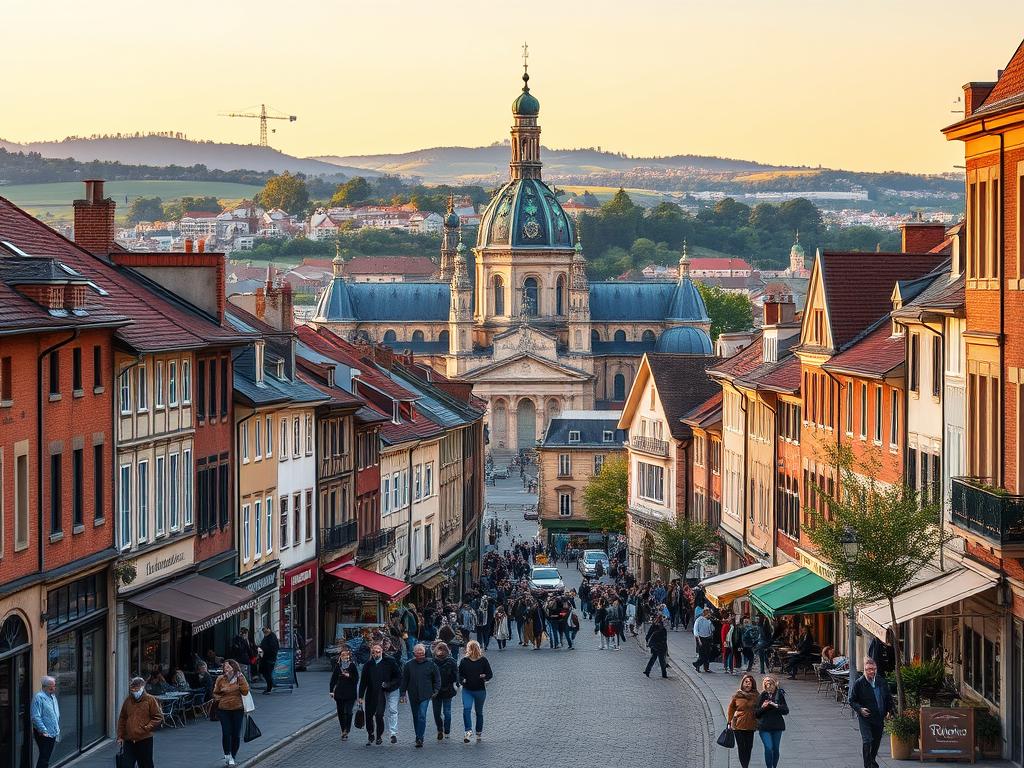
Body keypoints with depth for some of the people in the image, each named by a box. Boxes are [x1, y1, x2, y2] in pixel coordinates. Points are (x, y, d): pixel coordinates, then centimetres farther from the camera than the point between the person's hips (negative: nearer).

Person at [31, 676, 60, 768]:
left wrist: (57, 729, 18)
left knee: (46, 757, 12)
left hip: (52, 733, 9)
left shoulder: (53, 697, 13)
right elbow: (36, 717, -21)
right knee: (44, 758, -11)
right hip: (43, 734, -9)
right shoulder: (39, 697, -15)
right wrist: (44, 731, -21)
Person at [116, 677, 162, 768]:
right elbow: (122, 719, 15)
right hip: (129, 740, 3)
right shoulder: (128, 700, 8)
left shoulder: (150, 700, -4)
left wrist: (146, 728, -13)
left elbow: (158, 718, -4)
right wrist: (120, 736, 9)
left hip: (145, 740, -3)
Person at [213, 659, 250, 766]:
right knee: (226, 733, -10)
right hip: (224, 710, 0)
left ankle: (233, 756, 19)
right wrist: (219, 699, -5)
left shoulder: (240, 678, 0)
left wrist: (241, 679, -14)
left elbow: (245, 692, -10)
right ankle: (227, 755, 4)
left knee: (236, 735, 5)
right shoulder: (221, 679, 1)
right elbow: (215, 693, 13)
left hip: (237, 709, 0)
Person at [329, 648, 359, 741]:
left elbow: (356, 678, 0)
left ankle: (346, 731, -11)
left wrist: (349, 676, -17)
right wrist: (331, 690, 6)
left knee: (348, 712, -12)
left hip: (350, 693, -3)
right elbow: (333, 678, 11)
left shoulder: (352, 666, 1)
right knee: (341, 712, 7)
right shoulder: (337, 666, 9)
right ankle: (344, 731, 18)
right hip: (339, 693, 3)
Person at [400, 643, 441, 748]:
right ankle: (419, 737, 24)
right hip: (413, 695, 3)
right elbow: (404, 680, 11)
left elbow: (437, 678, 9)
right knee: (416, 717, 11)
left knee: (422, 716, -14)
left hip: (425, 695, -3)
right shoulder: (409, 665, 5)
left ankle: (419, 738, -18)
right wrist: (403, 693, 6)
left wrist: (436, 690, 1)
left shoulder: (431, 665, 1)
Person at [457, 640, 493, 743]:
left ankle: (479, 733, 26)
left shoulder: (483, 661, -1)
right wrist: (462, 680, -11)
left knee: (479, 712, 11)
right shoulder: (464, 661, 2)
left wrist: (485, 677, -18)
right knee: (466, 709, -21)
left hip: (480, 690, 0)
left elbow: (490, 674, 2)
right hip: (467, 690, 0)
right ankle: (469, 731, -26)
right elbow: (459, 675, 10)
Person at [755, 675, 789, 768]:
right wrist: (762, 707, -16)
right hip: (764, 727, -2)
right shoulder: (761, 697, 1)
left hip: (777, 726, 2)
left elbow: (786, 711, -3)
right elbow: (756, 714, 3)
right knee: (768, 748, -14)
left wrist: (776, 705, -18)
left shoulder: (779, 695, 2)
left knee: (775, 749, 8)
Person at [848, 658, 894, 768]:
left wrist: (888, 710, 7)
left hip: (879, 717, 5)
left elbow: (889, 697, 16)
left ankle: (872, 759, 41)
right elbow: (851, 700, -5)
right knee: (867, 741, -14)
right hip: (865, 718, -5)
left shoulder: (882, 681, 2)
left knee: (877, 740, 18)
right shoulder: (859, 683, -11)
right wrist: (859, 709, -19)